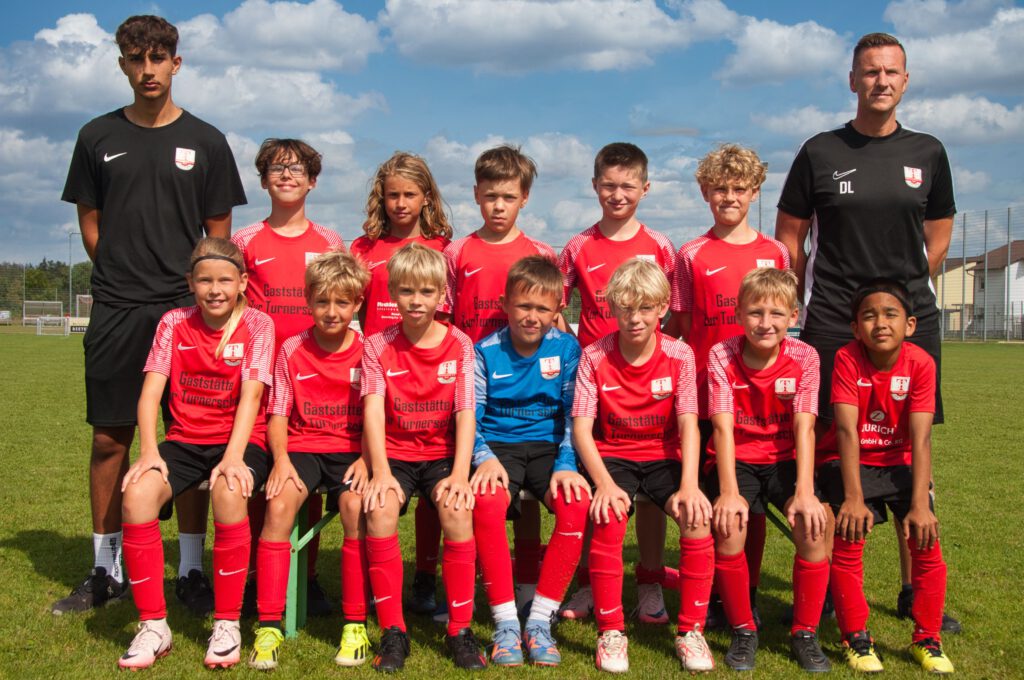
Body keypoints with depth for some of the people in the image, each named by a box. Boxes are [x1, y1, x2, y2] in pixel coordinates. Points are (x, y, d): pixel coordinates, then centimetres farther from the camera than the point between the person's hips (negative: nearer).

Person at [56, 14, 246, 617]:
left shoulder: (205, 142, 5)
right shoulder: (99, 137, 9)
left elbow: (219, 234, 7)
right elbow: (90, 224, 14)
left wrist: (198, 293, 1)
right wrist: (125, 277, 7)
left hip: (186, 310, -1)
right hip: (116, 312, 2)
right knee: (109, 437, 4)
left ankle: (192, 571, 11)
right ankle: (106, 571, 17)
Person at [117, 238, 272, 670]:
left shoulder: (258, 324, -4)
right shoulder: (174, 323, 3)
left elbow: (251, 395, -15)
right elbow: (151, 391, -5)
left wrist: (233, 457, -29)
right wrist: (149, 452, -20)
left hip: (239, 439, -3)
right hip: (185, 439, 3)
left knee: (229, 491, -36)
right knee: (137, 492, -27)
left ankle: (227, 623, -19)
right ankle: (153, 626, -13)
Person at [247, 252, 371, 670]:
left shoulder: (367, 352, 0)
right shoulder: (292, 350, 3)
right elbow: (277, 415, 3)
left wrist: (365, 459, -17)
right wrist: (281, 459, -14)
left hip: (350, 450, -1)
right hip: (302, 445, 1)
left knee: (355, 505, -31)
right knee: (279, 505, -28)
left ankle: (356, 625, -16)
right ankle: (269, 626, -19)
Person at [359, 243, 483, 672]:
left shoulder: (459, 345, -1)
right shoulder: (378, 346, -1)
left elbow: (465, 414, -7)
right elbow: (373, 411, -10)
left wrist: (460, 474, -20)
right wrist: (380, 471, -24)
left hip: (441, 454, 0)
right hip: (393, 452, 0)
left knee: (457, 509, -29)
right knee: (379, 510, -29)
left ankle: (460, 630, -14)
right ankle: (393, 632, -17)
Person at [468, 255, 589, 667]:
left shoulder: (566, 348, 1)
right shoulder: (485, 352, 0)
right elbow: (470, 416, -2)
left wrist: (566, 464, -16)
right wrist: (485, 458, -21)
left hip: (548, 446, 1)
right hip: (499, 445, -1)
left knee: (577, 504, -30)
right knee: (487, 501, -34)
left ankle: (539, 621, -16)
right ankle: (505, 623, -21)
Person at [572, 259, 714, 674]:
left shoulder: (679, 356, -8)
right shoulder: (595, 357, -10)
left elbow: (688, 424, -14)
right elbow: (581, 428, -14)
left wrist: (689, 485, -28)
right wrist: (605, 483, -29)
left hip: (663, 456, 1)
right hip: (611, 455, -1)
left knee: (698, 517, -25)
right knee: (609, 519, -30)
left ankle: (691, 631, -7)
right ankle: (611, 632, -13)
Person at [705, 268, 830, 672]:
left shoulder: (803, 357, -9)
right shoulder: (721, 356, -12)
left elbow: (803, 427, -16)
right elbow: (723, 426, -19)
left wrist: (804, 491, -27)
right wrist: (729, 491, -30)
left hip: (784, 459, 1)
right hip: (735, 459, -1)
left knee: (813, 524, -25)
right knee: (729, 524, -29)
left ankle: (804, 632, -4)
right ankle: (743, 631, -7)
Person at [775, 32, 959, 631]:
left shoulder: (927, 153, 10)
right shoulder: (821, 152, 3)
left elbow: (938, 240, 18)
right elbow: (789, 237, 8)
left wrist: (906, 292, 12)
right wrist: (815, 299, 5)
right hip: (834, 325, -2)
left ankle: (916, 591, 15)